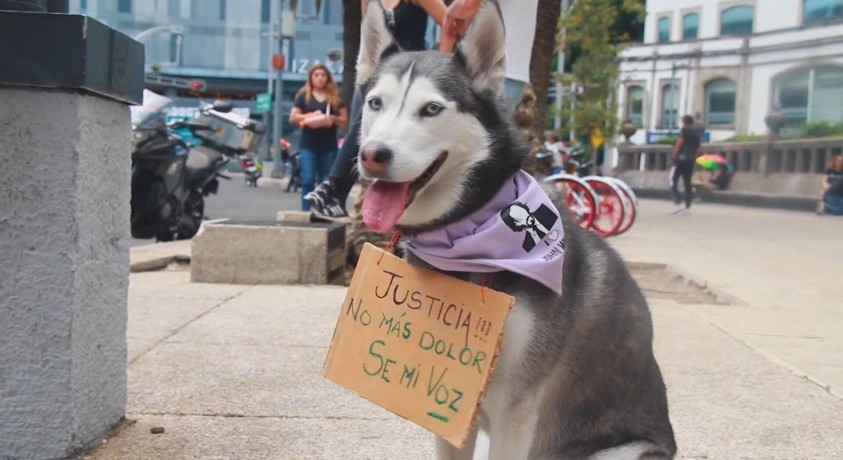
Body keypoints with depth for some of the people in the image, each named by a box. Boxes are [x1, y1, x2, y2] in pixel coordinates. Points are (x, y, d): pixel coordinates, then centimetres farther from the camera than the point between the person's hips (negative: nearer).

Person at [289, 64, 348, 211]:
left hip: (329, 146, 2)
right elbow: (293, 117, 2)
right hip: (308, 145, -1)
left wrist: (333, 118, -13)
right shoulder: (303, 95, 6)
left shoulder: (335, 97, 8)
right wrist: (309, 117, -13)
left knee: (326, 182, 6)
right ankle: (306, 211, -3)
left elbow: (344, 119, 7)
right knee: (308, 179, -8)